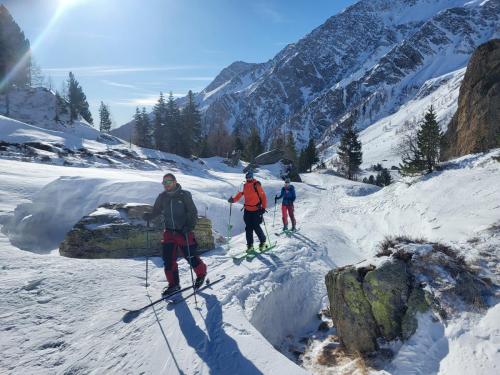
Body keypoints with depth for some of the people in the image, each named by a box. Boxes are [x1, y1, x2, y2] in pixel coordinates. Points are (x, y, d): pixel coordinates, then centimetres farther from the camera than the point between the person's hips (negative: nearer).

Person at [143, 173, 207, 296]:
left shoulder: (184, 195, -9)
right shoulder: (162, 197, 5)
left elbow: (193, 212, -8)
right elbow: (156, 211, 13)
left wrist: (190, 226, -22)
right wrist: (148, 216, -8)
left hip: (184, 232, -4)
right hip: (169, 232, 4)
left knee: (190, 256, 2)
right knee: (168, 258, 0)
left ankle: (201, 273, 29)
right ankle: (173, 284, 15)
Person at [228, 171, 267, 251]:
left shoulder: (256, 185, -10)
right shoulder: (245, 186, 7)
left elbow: (263, 196, -10)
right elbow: (240, 194, 13)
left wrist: (263, 207, -16)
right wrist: (233, 199, -4)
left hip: (256, 210, -5)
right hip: (247, 210, 6)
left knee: (256, 227, -6)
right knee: (248, 227, 5)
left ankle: (263, 241, 16)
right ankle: (250, 244, 15)